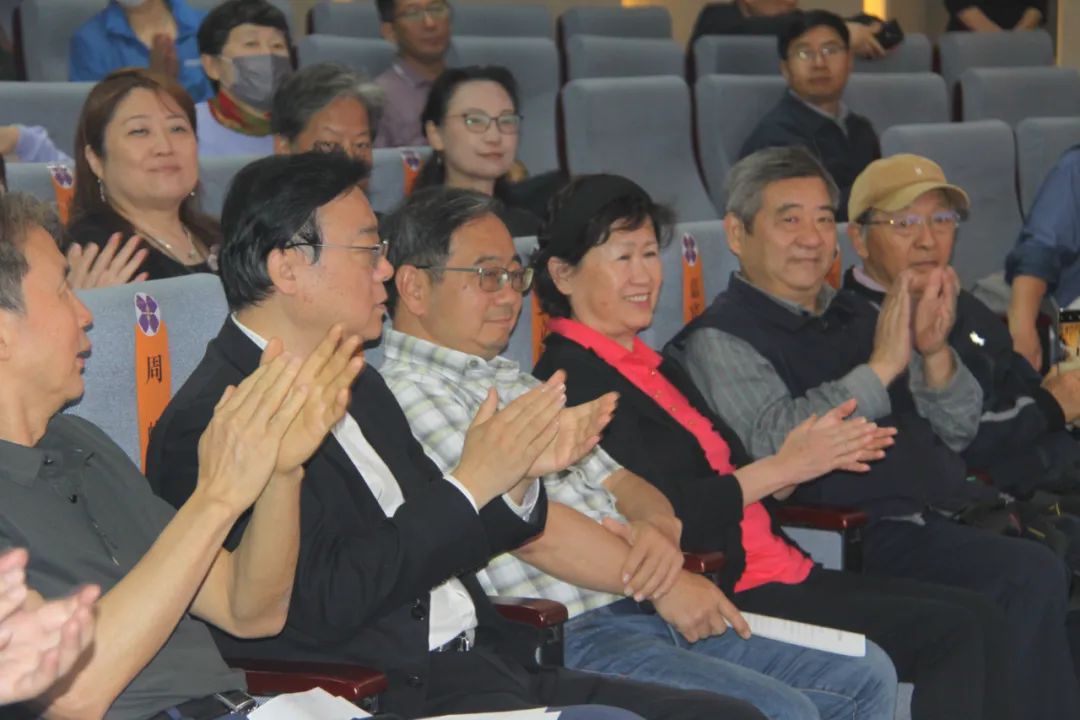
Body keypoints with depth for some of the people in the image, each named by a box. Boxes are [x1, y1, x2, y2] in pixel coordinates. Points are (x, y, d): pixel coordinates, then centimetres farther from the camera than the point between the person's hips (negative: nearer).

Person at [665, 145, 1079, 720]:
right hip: (874, 537, -7)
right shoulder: (719, 339, 0)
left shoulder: (855, 316, 22)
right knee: (1032, 577, -26)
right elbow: (777, 444, -18)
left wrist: (934, 353, 1)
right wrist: (880, 367, -15)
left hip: (947, 510, 8)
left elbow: (956, 433, 20)